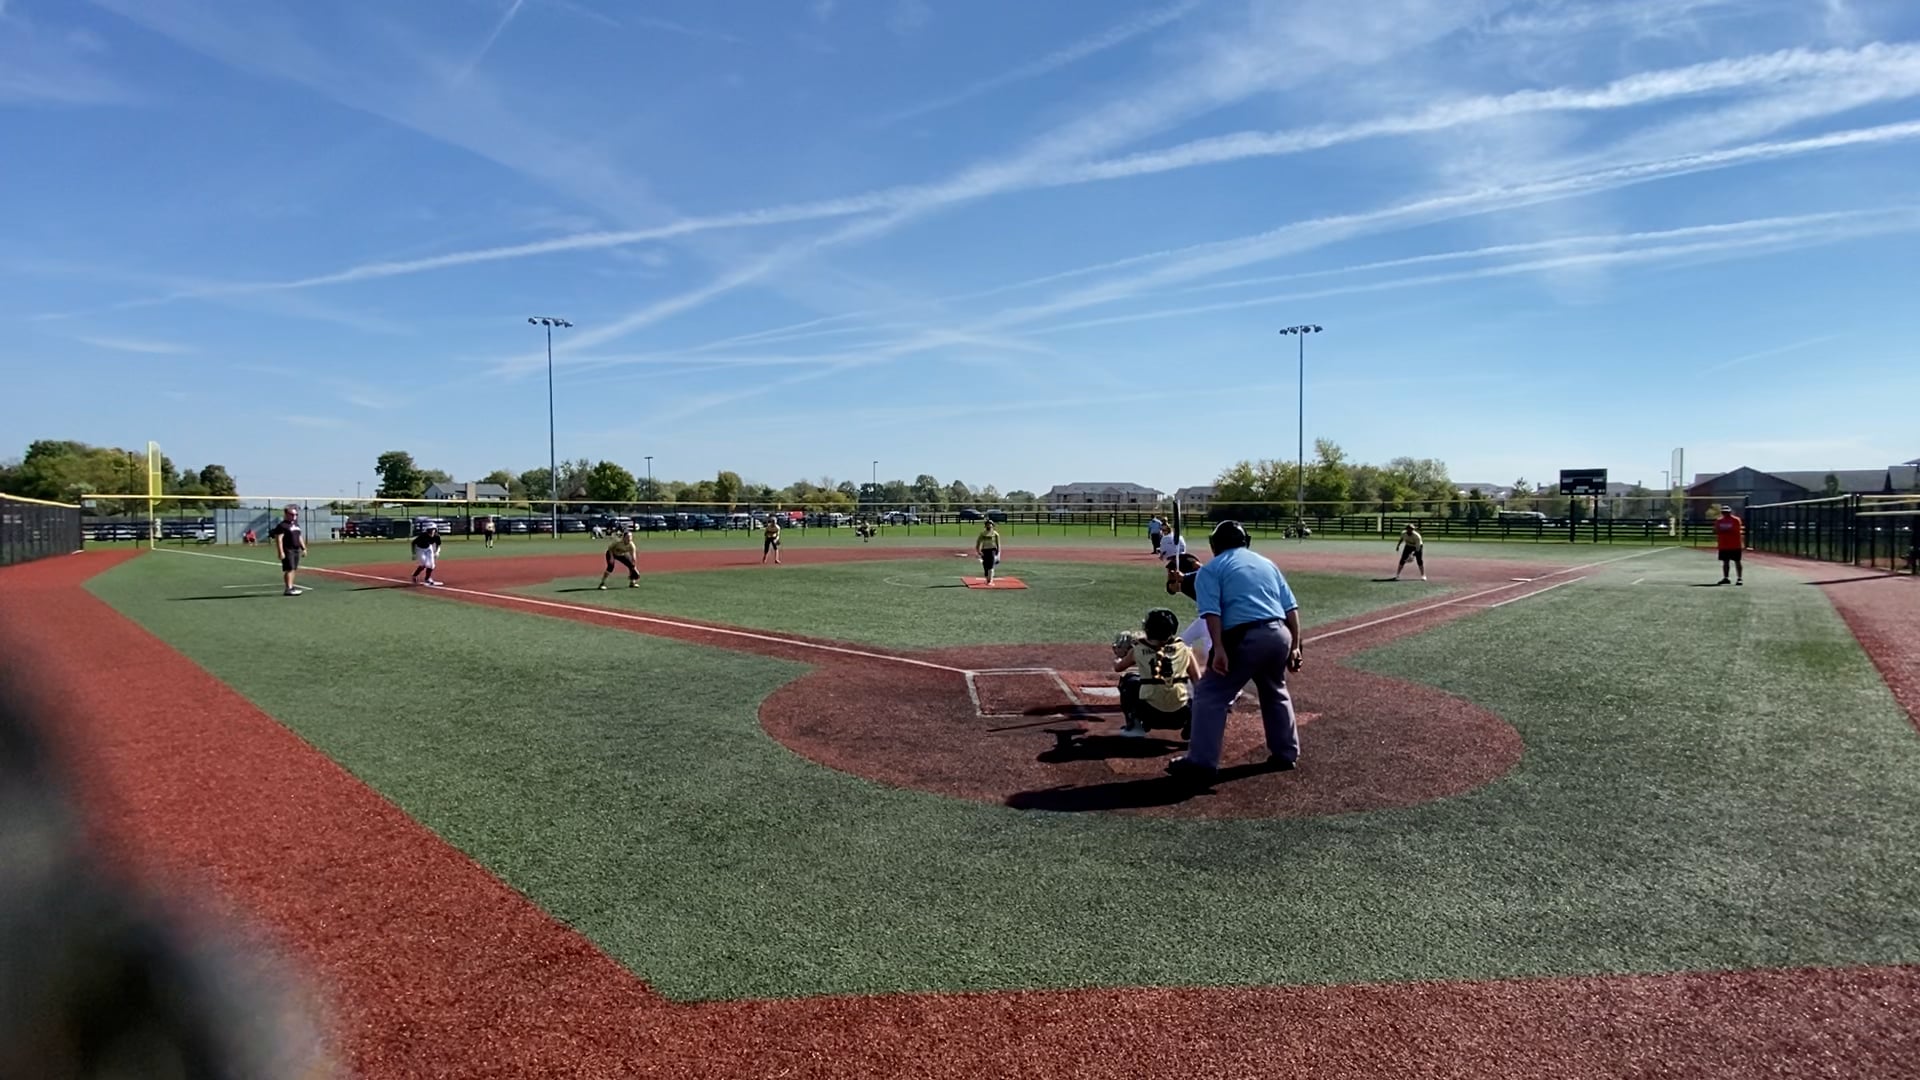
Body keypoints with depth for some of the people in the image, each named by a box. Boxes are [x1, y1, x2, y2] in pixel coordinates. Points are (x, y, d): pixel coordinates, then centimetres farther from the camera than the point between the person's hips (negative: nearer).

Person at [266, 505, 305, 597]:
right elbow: (278, 539, -16)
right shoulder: (282, 526, -10)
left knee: (294, 569, 11)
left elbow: (300, 537, 24)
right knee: (289, 569, -11)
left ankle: (291, 587, 17)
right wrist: (280, 552, -21)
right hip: (287, 550, -9)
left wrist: (303, 548, 20)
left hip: (296, 550, 9)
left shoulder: (296, 524, 17)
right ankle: (288, 589, -12)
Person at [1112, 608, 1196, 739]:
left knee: (1128, 680, 25)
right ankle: (1192, 725, 6)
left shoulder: (1138, 650, 6)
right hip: (1180, 715, 1)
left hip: (1151, 714, -1)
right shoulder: (1183, 649, 7)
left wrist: (1118, 655, 46)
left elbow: (1117, 666, 24)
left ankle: (1134, 725, 15)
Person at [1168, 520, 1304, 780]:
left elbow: (1212, 612, -8)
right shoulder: (1267, 562, 23)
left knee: (1211, 696, 1)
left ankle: (1201, 762, -4)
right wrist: (1294, 646, 14)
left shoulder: (1211, 569, 8)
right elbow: (1291, 607, 15)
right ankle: (1286, 754, 34)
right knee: (1276, 693, 28)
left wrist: (1219, 649, -14)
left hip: (1244, 637, -6)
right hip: (1280, 635, 6)